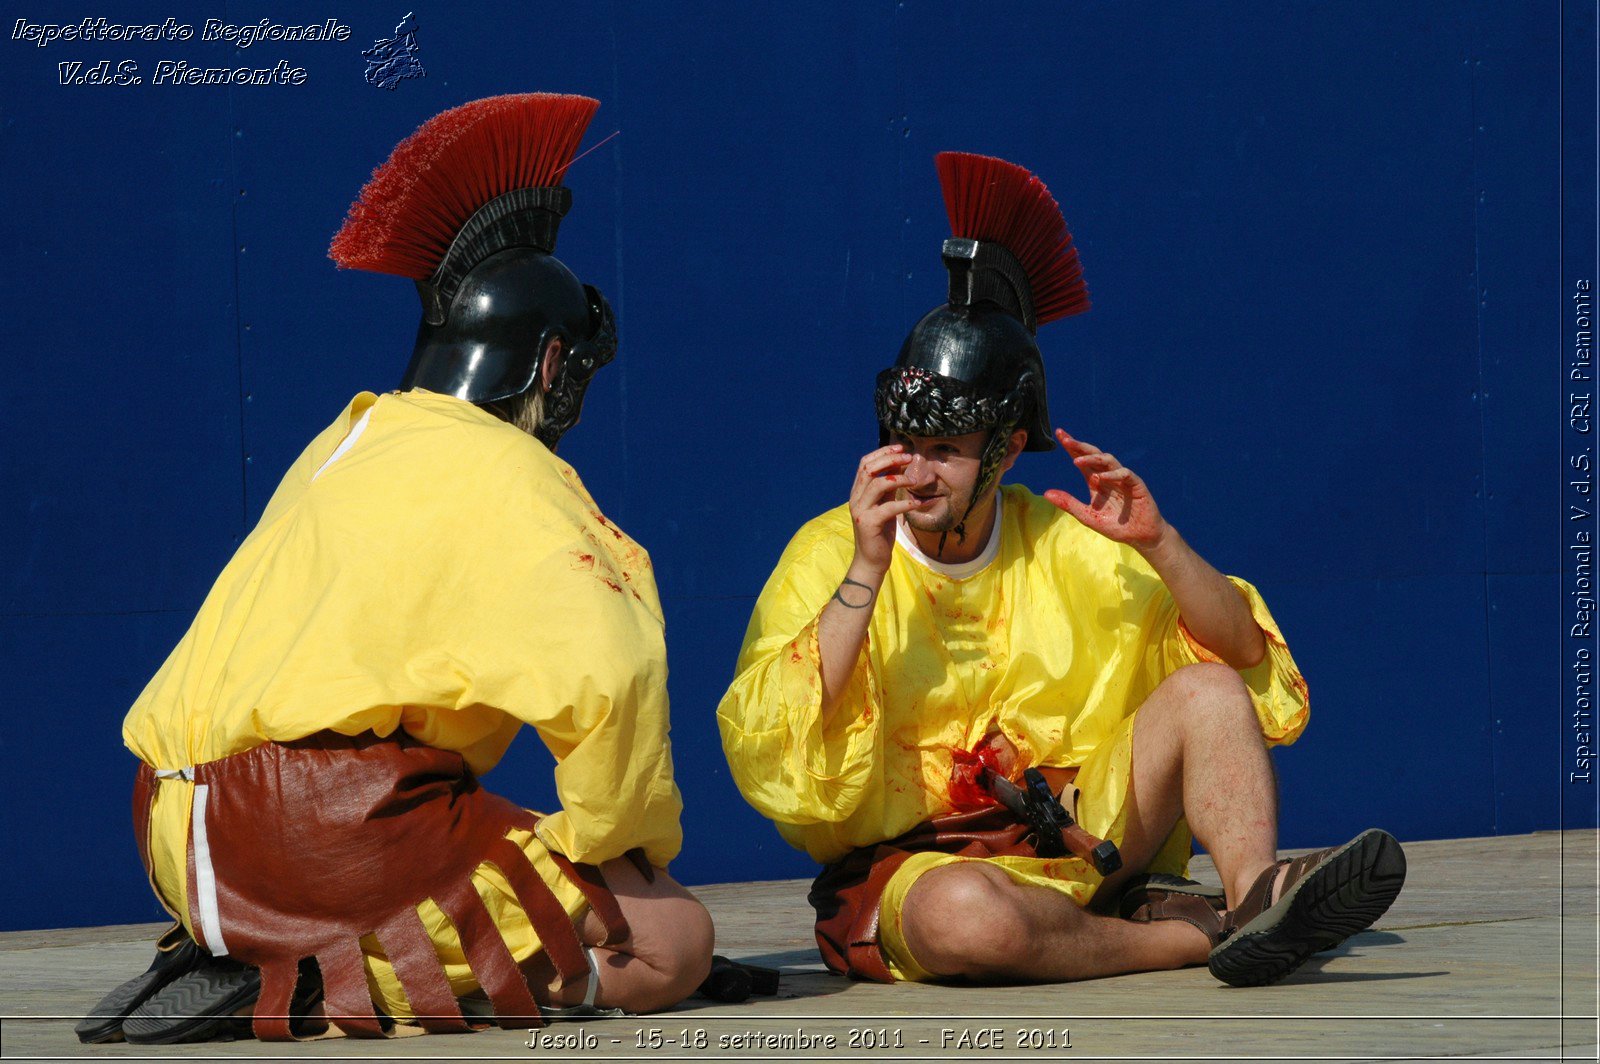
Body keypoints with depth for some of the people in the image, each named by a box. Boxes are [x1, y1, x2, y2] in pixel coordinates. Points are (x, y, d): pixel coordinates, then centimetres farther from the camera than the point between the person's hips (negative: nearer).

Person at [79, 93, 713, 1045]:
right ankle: (311, 988, -16)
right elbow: (605, 672, -19)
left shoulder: (349, 441, 22)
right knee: (672, 946, -7)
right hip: (330, 821, -9)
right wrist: (636, 841, -5)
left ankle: (250, 958, 3)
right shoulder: (501, 475, -6)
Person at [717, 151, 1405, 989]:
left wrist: (1158, 545, -12)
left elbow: (1246, 656, 5)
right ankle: (1200, 933, -21)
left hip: (1077, 845, 4)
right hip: (907, 865, -4)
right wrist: (866, 571, -23)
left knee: (1209, 691, -11)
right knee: (965, 913, -39)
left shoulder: (1065, 545, 7)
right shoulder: (830, 555, -4)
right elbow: (773, 752, -19)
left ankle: (1254, 895, -31)